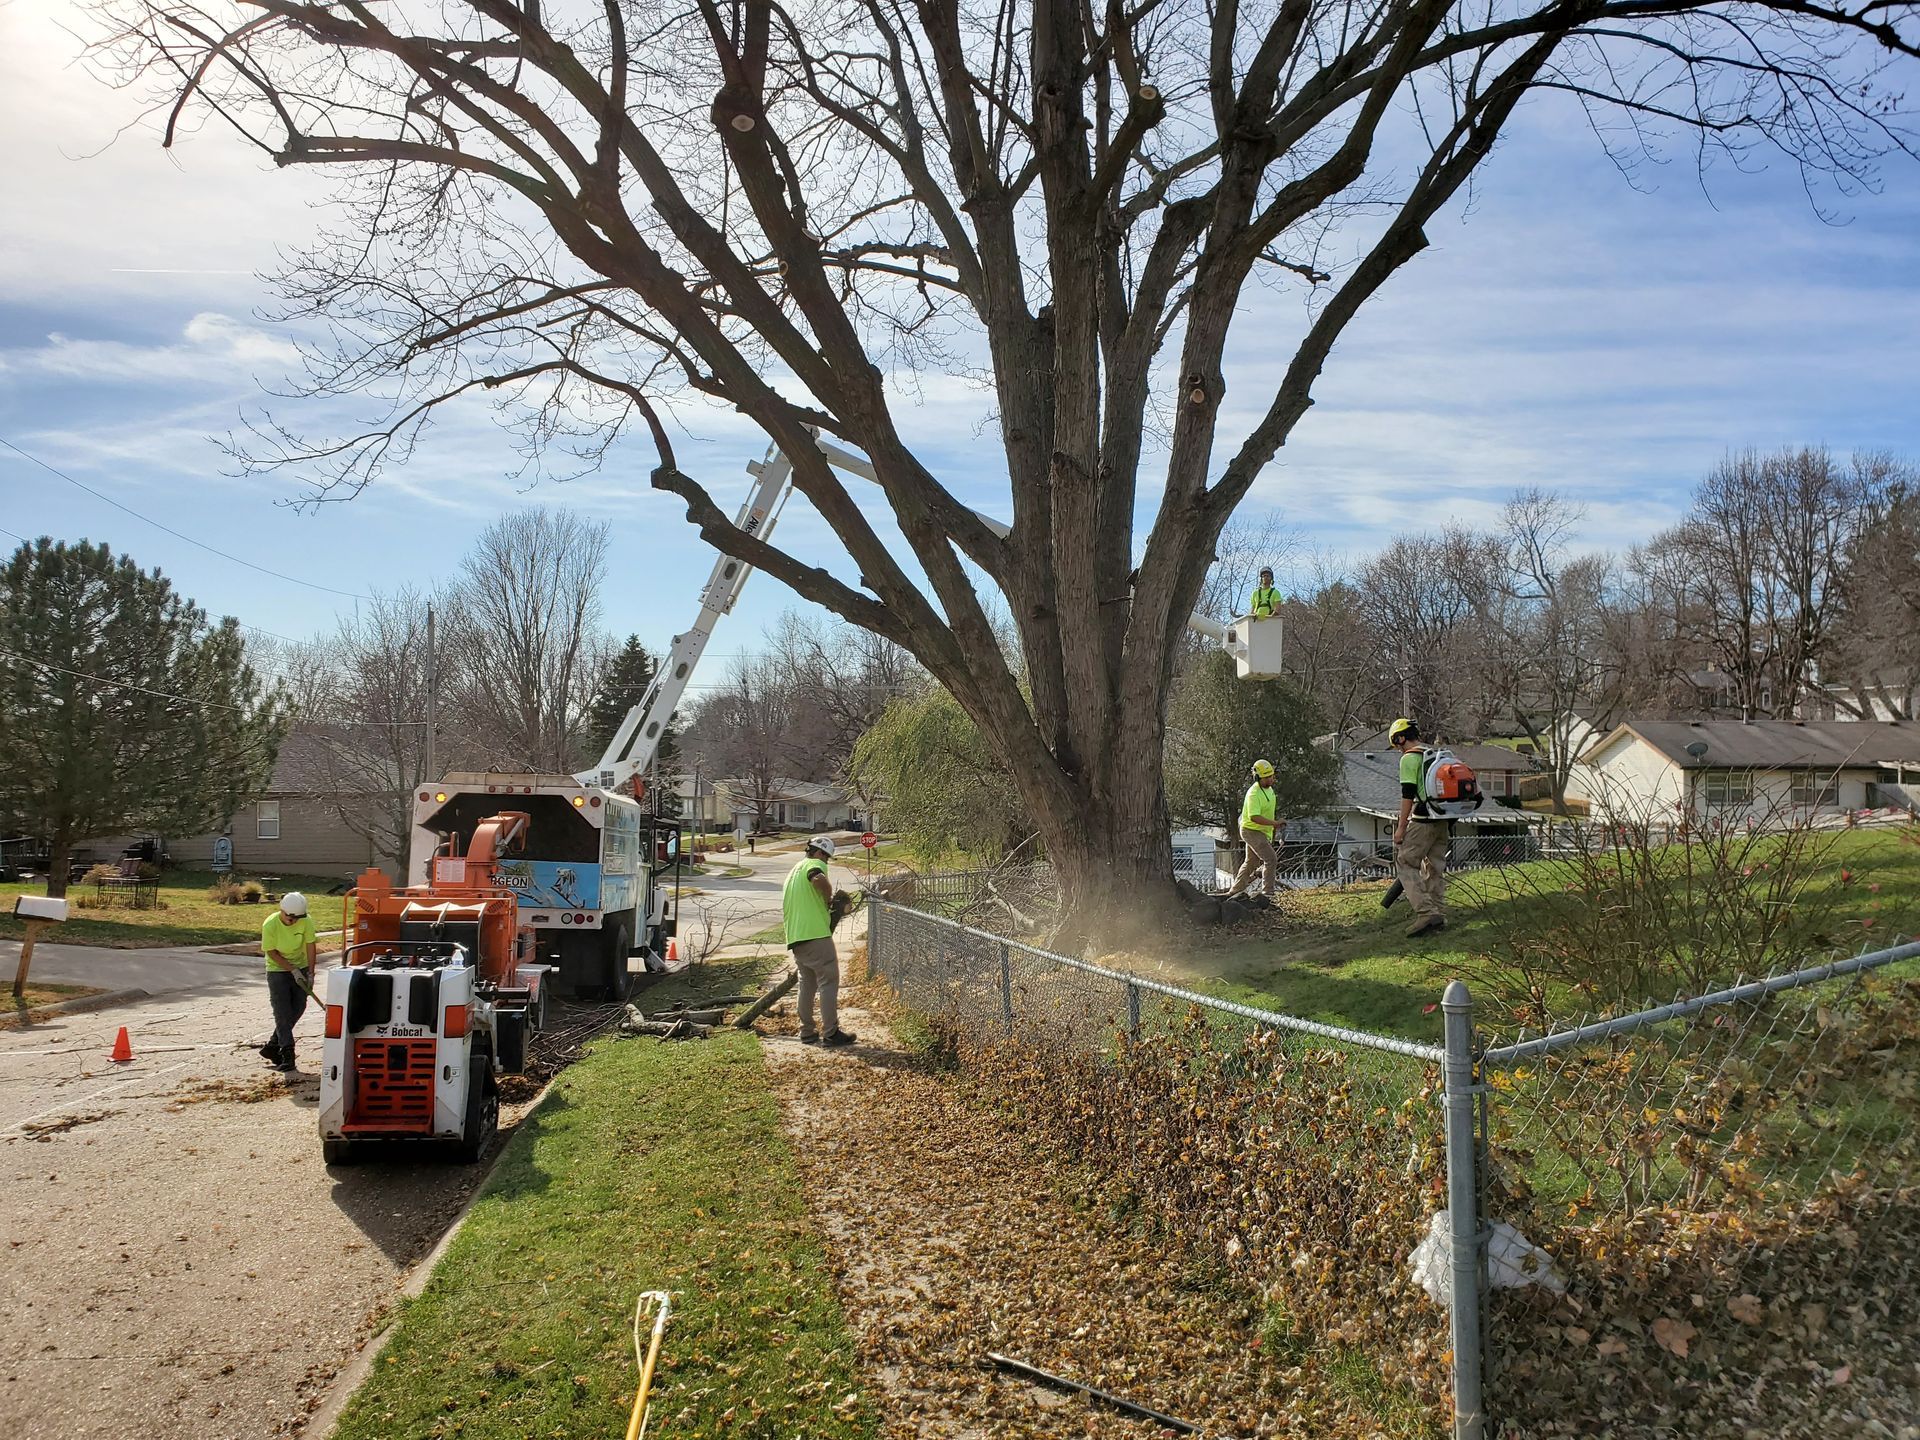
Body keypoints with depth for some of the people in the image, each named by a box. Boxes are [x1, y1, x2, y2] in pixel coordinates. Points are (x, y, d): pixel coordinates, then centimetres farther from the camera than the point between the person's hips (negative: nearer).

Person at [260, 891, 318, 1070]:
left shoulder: (306, 920, -17)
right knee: (283, 1013, -7)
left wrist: (310, 974, -14)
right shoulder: (270, 925, -23)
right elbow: (271, 952, -16)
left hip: (300, 968, 3)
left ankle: (273, 1045, 19)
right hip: (277, 970, -3)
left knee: (298, 1008, 3)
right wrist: (293, 970, -20)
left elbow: (311, 946, -10)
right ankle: (286, 1053, -3)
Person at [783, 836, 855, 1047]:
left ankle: (807, 1032, 18)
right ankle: (830, 1033, -5)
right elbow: (819, 879, -29)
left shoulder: (793, 871, 25)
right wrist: (829, 899, -12)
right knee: (828, 982, -4)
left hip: (794, 938, 9)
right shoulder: (814, 864, -3)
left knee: (807, 984, 15)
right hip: (816, 934, -9)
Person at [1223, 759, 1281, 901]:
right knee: (1271, 859, -15)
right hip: (1251, 831, -10)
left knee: (1251, 862, 18)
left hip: (1263, 831, 10)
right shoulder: (1254, 794, -25)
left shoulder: (1269, 788, 6)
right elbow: (1254, 817, -33)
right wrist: (1274, 824, -34)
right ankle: (1267, 893, -10)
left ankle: (1235, 890, 28)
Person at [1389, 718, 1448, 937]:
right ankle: (1439, 917, 12)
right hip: (1442, 821, 8)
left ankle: (1426, 912, -14)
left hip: (1422, 821, -8)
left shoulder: (1409, 758, -9)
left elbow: (1408, 794, -15)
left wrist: (1401, 826, -11)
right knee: (1435, 867, 12)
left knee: (1405, 863, -3)